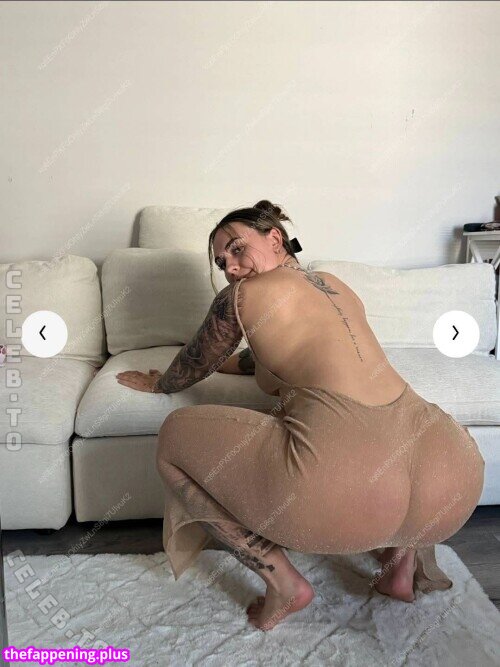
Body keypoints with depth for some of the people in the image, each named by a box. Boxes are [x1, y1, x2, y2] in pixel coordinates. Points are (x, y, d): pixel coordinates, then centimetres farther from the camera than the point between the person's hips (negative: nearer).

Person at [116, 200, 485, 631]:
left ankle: (283, 582, 10)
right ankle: (404, 554, 24)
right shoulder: (338, 287, 24)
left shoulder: (244, 294, 6)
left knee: (174, 438, 12)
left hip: (345, 486, -7)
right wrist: (234, 362, 54)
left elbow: (193, 366, 23)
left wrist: (156, 382, 45)